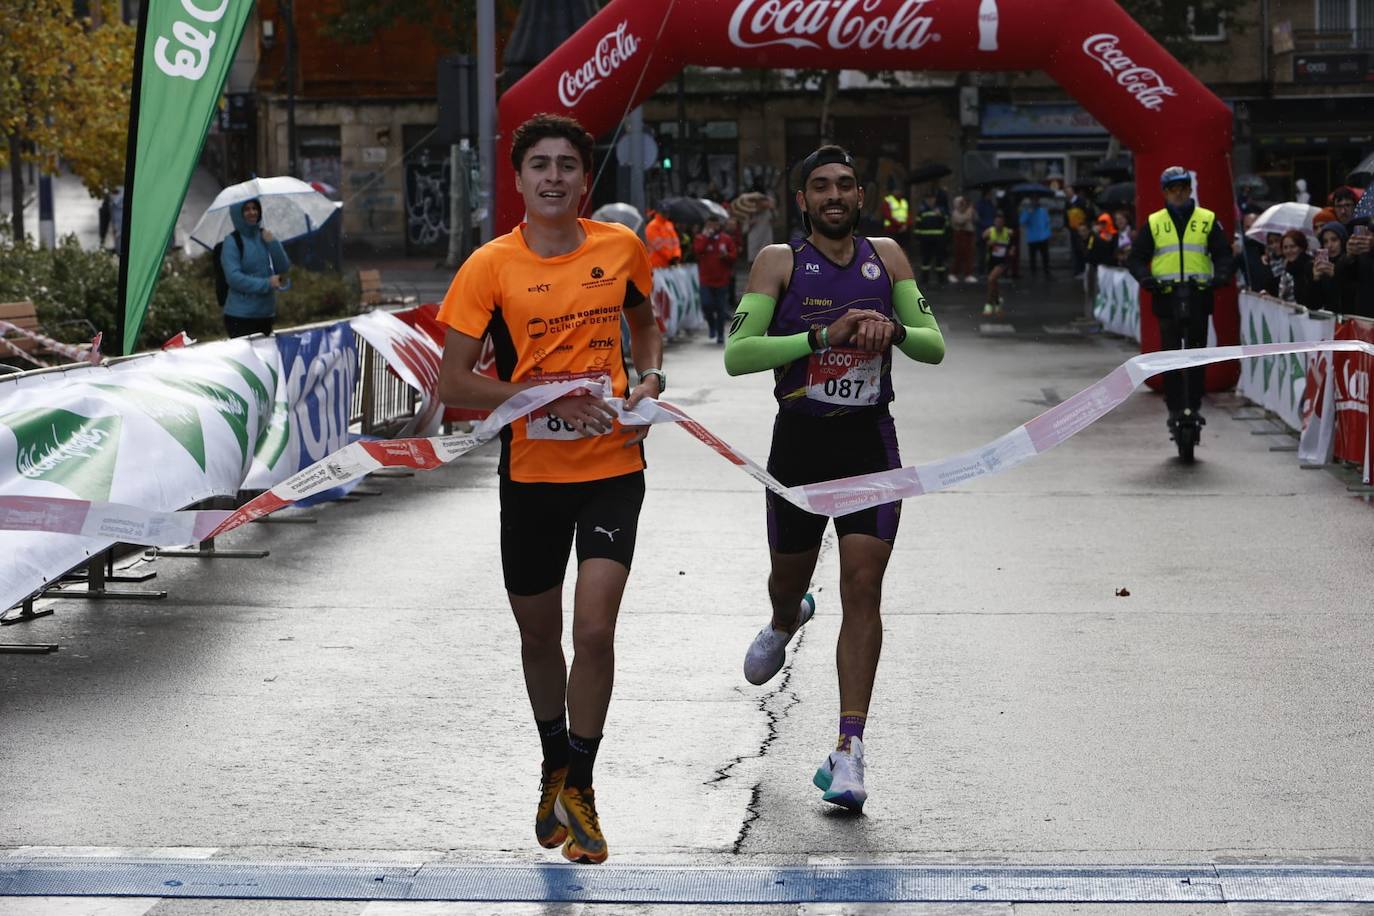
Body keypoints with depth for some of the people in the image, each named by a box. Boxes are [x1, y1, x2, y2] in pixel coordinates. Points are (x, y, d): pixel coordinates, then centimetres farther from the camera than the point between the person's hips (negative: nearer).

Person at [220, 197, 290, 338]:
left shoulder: (265, 236, 9)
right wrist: (266, 284, -19)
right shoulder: (232, 242, -7)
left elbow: (284, 268, 5)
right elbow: (234, 278, -16)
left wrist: (272, 243, -9)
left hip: (266, 314, 6)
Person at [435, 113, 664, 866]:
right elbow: (452, 383, -8)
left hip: (612, 466, 0)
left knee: (594, 629, -13)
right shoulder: (491, 265, -7)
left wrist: (649, 379, 3)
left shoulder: (621, 248, 1)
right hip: (531, 471, 0)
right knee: (539, 635, 14)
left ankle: (578, 788, 4)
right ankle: (554, 766, 39)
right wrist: (547, 396, -18)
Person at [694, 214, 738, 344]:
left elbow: (734, 254, 7)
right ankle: (711, 324, 18)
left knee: (721, 308, 2)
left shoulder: (726, 239, 6)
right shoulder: (701, 238, 3)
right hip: (706, 280, -1)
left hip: (722, 280, 1)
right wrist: (706, 236, -15)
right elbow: (697, 250, -17)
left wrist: (726, 255, -14)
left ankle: (720, 334, 13)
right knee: (706, 305, -12)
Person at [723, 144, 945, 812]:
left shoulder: (886, 256, 6)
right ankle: (785, 623, 58)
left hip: (870, 440, 0)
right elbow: (737, 355, -13)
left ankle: (849, 751, -12)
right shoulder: (780, 262, -3)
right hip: (799, 439, 0)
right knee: (788, 577, 17)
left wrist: (892, 331, -15)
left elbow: (935, 346, 7)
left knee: (863, 588, -11)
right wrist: (824, 335, -22)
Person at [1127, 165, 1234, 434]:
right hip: (1167, 296, 0)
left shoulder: (1207, 220, 8)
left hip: (1199, 294, 0)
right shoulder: (1154, 223, 9)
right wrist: (1146, 278, -10)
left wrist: (1221, 276, -12)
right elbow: (1137, 257, 9)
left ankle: (1194, 405, 9)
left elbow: (1223, 253, 7)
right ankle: (1174, 408, 1)